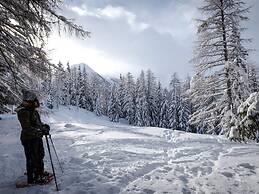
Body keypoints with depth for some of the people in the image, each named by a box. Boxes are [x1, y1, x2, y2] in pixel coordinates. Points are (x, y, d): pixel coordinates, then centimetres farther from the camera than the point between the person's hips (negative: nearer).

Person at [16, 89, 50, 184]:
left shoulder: (32, 110, 5)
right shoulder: (23, 112, -22)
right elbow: (27, 128, -29)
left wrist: (44, 125, 1)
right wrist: (41, 130, -36)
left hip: (37, 137, 10)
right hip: (29, 139, -9)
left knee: (40, 155, 23)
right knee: (32, 159, 4)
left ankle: (40, 172, 43)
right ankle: (31, 179, 21)